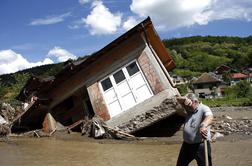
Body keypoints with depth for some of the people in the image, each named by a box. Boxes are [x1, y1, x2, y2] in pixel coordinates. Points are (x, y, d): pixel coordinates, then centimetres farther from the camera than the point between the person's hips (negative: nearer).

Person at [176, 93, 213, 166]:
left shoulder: (204, 108, -13)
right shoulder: (189, 108, 8)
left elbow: (210, 118, -34)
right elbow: (178, 99, 7)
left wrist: (204, 126, -57)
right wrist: (185, 99, -17)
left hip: (201, 145, -6)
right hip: (187, 144, 6)